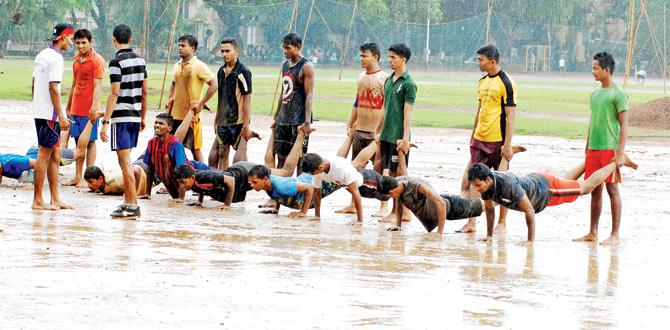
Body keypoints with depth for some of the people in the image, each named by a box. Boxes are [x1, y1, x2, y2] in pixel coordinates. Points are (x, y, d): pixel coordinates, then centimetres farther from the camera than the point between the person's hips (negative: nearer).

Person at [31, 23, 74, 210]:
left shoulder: (41, 55, 15)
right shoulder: (56, 58, -14)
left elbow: (34, 84, 19)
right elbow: (53, 88, -19)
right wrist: (61, 115, -19)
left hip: (39, 111, 10)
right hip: (49, 114, -10)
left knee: (55, 155, 12)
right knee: (44, 155, -6)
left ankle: (55, 199, 13)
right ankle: (38, 200, -4)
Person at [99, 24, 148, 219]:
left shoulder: (117, 62, -13)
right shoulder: (140, 61, 10)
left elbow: (114, 94, -17)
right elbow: (145, 92, 14)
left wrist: (105, 121, -15)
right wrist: (143, 118, 23)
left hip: (121, 116, -7)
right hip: (135, 116, 7)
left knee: (125, 162, -6)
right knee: (125, 161, 16)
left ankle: (133, 207, -7)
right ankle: (127, 201, 19)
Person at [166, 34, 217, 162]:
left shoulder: (199, 66, -9)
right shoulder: (177, 66, 12)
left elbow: (214, 85, -14)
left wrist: (201, 103, -16)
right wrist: (170, 100, 11)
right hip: (175, 114, 7)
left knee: (195, 149, -1)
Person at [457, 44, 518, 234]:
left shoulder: (506, 83, -11)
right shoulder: (483, 82, 12)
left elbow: (510, 116, -13)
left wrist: (507, 144, -17)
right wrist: (473, 136, 21)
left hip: (498, 140, -8)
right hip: (480, 140, 8)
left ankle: (502, 223, 8)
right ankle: (471, 222, 8)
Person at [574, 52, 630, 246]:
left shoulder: (618, 94, -7)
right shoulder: (595, 94, 15)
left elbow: (624, 124, -11)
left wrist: (621, 153, -16)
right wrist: (587, 149, 19)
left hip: (610, 149, -7)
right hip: (593, 149, 7)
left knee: (612, 189, -4)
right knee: (594, 190, 8)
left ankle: (615, 235, -1)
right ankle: (593, 233, 13)